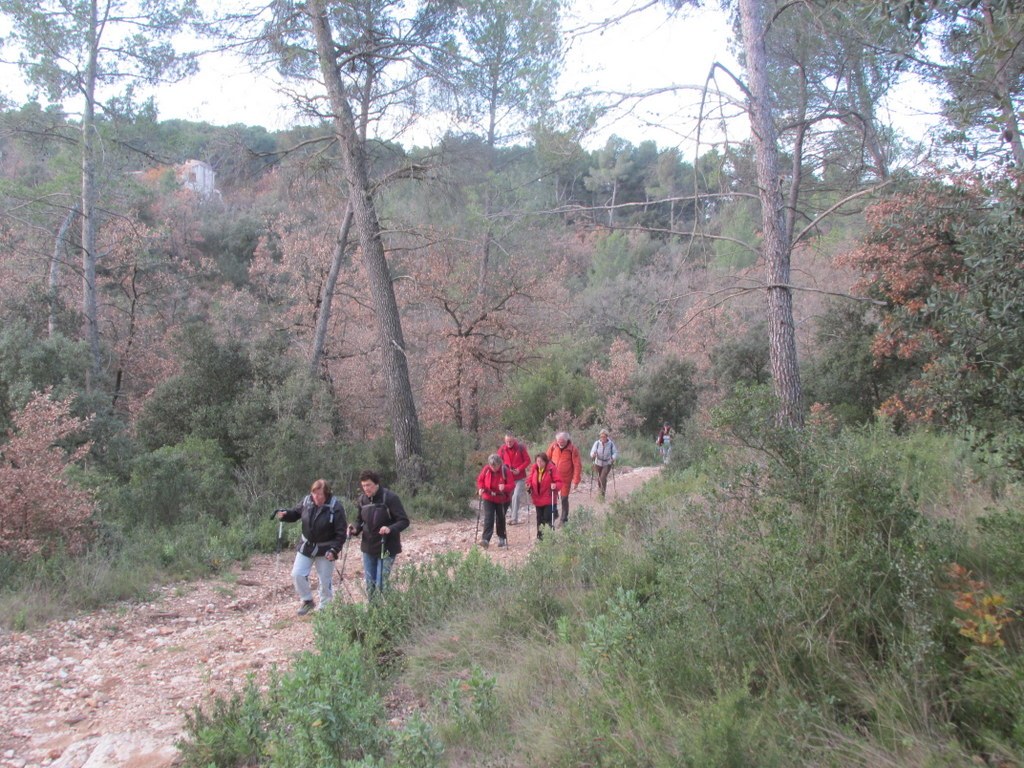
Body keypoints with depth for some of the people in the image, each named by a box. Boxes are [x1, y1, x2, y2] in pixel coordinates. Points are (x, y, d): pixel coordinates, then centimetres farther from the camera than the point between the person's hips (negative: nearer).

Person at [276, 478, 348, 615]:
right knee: (297, 574, 2)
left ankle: (324, 608, 24)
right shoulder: (306, 501, -9)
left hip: (325, 550, -4)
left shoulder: (335, 507, -22)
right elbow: (295, 513, 9)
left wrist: (334, 550, -26)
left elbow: (341, 532, -19)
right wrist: (285, 514, -14)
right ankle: (307, 600, 24)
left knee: (325, 580, 6)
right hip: (306, 546, 4)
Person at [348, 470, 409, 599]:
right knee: (369, 584, 13)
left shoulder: (390, 497, -17)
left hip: (386, 549, -6)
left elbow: (404, 521, -16)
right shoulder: (362, 499, 1)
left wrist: (390, 529, -35)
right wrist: (356, 529, -7)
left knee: (381, 584, -6)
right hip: (368, 548, 6)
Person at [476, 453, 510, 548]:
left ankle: (502, 538, 29)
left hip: (502, 499, -1)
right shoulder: (486, 469, -11)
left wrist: (505, 487, -37)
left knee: (500, 519, 11)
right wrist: (481, 488, -15)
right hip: (488, 498, 1)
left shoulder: (505, 471, -18)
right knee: (488, 518, -10)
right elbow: (480, 480, 4)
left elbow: (511, 484, -17)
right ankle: (485, 540, -17)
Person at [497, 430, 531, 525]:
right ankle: (512, 516, 21)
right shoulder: (502, 449, -2)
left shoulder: (520, 448, -10)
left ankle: (514, 518, -11)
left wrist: (519, 469, -16)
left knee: (516, 496, -15)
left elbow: (527, 461, -4)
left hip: (520, 477, -3)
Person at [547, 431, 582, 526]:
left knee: (564, 498, 4)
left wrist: (576, 481, -14)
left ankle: (564, 519, 18)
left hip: (566, 479, -3)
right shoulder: (553, 446, -5)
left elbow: (577, 466, -11)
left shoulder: (573, 449, -13)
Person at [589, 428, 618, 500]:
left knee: (603, 477, -17)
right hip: (598, 463, 2)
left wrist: (613, 458, -30)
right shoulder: (597, 443, -17)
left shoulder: (611, 443, -18)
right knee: (600, 477, 20)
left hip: (607, 463, -2)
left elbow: (615, 452, -10)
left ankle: (602, 494, -9)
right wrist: (593, 455, -45)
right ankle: (600, 489, 49)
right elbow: (593, 451, -21)